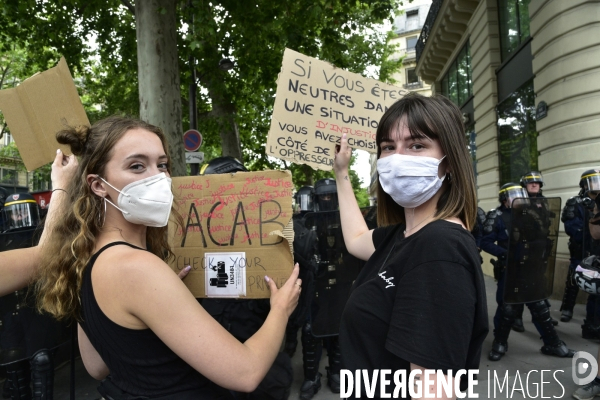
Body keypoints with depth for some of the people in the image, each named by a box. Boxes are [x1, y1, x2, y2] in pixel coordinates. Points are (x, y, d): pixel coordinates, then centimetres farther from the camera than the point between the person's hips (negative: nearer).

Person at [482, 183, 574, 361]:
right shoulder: (497, 216, -9)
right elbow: (486, 243, -15)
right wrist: (506, 254, -24)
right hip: (508, 269, -5)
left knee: (539, 305, 11)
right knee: (506, 307, 3)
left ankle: (552, 343, 25)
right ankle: (499, 343, 20)